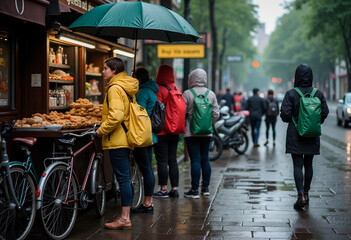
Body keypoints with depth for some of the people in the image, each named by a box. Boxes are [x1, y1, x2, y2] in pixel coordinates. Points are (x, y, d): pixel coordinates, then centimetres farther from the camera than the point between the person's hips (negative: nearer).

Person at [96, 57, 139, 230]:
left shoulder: (115, 88, -14)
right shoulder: (127, 87, 17)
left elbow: (116, 115, -25)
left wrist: (102, 130, -13)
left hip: (117, 140, -10)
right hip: (125, 138, 10)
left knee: (123, 178, -7)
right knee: (124, 178, 12)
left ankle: (125, 219, -4)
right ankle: (125, 216, 18)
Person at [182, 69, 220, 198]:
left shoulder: (187, 94, -8)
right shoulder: (211, 94, 4)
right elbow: (216, 114, 4)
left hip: (191, 132, -4)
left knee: (195, 160, -4)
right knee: (205, 159, 12)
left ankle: (195, 190, -3)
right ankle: (205, 187, 18)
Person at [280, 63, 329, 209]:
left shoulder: (291, 94, -11)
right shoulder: (318, 94, -2)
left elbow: (285, 114, -14)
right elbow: (325, 113, -1)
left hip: (295, 136, -3)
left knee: (298, 165, -2)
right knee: (308, 164, 14)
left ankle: (301, 195, -14)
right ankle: (306, 194, 23)